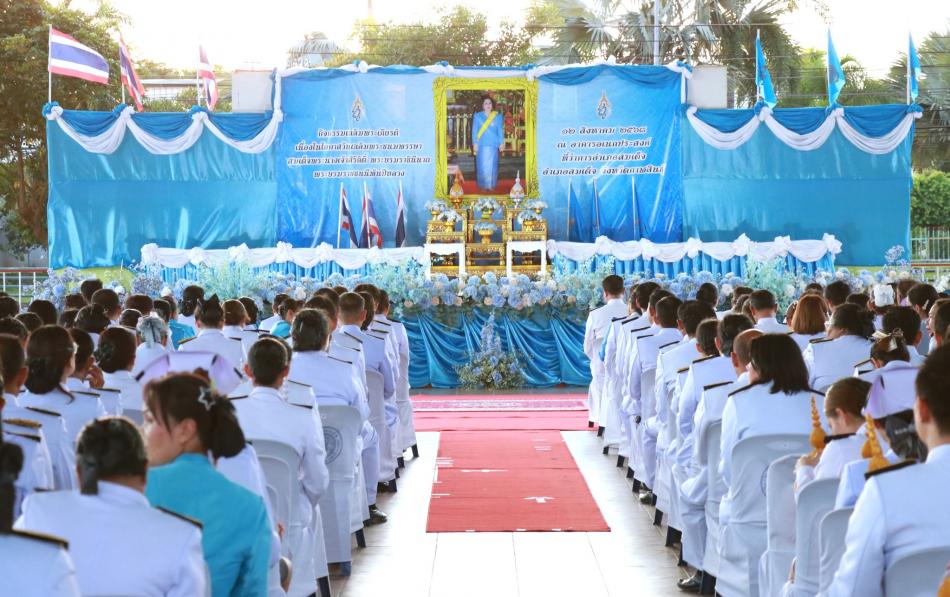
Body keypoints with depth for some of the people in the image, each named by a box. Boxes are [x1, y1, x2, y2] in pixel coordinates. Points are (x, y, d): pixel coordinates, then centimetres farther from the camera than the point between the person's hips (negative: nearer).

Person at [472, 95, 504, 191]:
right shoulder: (477, 116, 3)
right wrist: (475, 143, -5)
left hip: (493, 145, 1)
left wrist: (501, 143, 0)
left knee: (492, 165, 1)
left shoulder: (497, 117, 6)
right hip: (482, 145, -1)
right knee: (482, 165, -2)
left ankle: (491, 185, 8)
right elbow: (474, 131, 2)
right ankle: (483, 185, 4)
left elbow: (500, 131, 6)